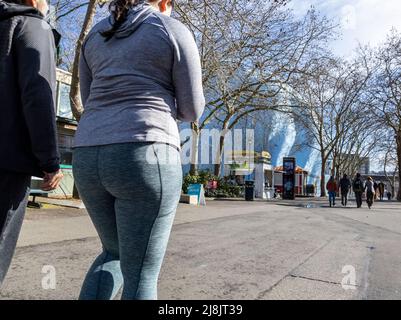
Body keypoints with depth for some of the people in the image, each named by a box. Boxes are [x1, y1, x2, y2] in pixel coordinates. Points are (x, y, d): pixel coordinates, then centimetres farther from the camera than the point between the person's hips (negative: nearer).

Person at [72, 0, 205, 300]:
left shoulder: (96, 35, 21)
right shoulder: (176, 32, 4)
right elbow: (192, 110, 5)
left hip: (91, 159, 6)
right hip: (145, 158, -6)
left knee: (116, 253, 26)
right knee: (142, 276, 4)